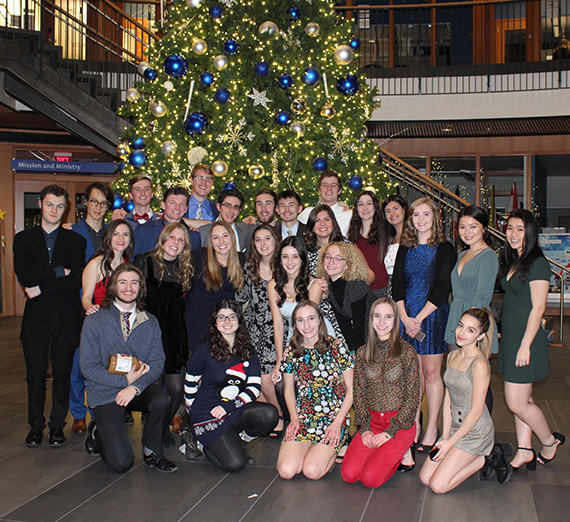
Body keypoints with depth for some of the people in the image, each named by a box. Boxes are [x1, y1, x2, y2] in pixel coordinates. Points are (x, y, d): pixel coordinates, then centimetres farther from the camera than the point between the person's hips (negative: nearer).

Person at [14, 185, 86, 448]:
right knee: (35, 374, 6)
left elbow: (78, 281, -8)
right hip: (36, 317, 1)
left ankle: (57, 426, 18)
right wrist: (59, 272, -11)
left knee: (62, 374, 5)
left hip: (66, 317, -1)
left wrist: (42, 288, -11)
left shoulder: (75, 240, 6)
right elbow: (24, 276, -7)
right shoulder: (24, 239, 8)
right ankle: (36, 426, 20)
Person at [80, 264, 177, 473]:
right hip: (106, 393, -3)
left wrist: (135, 386, -21)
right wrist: (124, 380, -18)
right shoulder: (95, 321, -6)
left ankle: (152, 453, -4)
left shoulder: (150, 322, 3)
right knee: (121, 463, -15)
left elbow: (157, 362, -3)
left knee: (162, 401, -32)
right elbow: (88, 367, -9)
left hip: (139, 387, 3)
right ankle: (97, 431, 20)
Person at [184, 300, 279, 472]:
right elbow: (190, 383, 6)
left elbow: (254, 387, -3)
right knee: (234, 463, -21)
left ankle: (234, 441, 3)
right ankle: (205, 445, 11)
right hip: (208, 414, -4)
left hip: (236, 410, 4)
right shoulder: (205, 351, -5)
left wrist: (228, 407, -14)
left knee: (269, 414, -25)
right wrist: (194, 412, 10)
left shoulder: (248, 351, 5)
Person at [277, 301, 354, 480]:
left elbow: (351, 390, -2)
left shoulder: (337, 348, -6)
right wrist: (294, 418, -1)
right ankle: (314, 450, 12)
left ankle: (335, 448, 10)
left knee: (312, 471, -22)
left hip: (334, 417, -3)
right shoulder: (291, 352, 3)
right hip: (302, 418, 3)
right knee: (286, 470, -19)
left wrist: (337, 423, -11)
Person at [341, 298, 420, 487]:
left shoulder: (407, 353, -7)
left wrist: (390, 432, -12)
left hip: (400, 423, -4)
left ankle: (400, 454, 10)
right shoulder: (362, 354, 5)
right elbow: (359, 394, 7)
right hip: (372, 421, 4)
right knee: (349, 474, -14)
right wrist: (365, 428, -6)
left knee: (370, 478, -19)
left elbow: (413, 397, -7)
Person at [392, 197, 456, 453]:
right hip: (407, 316, 4)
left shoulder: (444, 249, -3)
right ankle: (413, 425, 19)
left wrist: (419, 318, -13)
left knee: (431, 373, 1)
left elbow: (442, 289, -9)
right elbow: (397, 285, 6)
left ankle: (432, 428, 12)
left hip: (433, 316, -4)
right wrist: (405, 318, -7)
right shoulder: (405, 249, 11)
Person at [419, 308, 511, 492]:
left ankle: (486, 458, 6)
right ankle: (482, 453, 14)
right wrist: (445, 436, 2)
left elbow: (476, 411, -18)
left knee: (438, 485, -11)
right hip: (456, 427, 8)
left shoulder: (480, 365, -21)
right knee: (424, 478, 4)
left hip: (476, 431, -8)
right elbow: (448, 400, 7)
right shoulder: (452, 356, 4)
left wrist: (450, 442, -14)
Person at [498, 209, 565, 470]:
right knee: (523, 399, 13)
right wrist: (506, 336, 16)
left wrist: (525, 345, -19)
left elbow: (538, 307, -17)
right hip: (510, 336, 8)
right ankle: (524, 451, 20)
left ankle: (550, 440, 19)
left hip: (526, 338, -8)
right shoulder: (512, 262, 13)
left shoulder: (537, 264, -14)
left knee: (517, 403, -4)